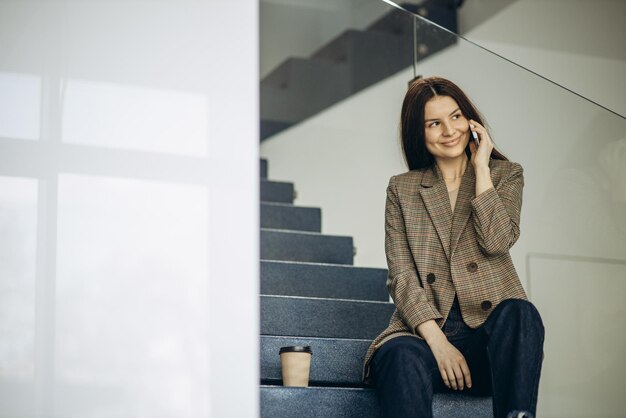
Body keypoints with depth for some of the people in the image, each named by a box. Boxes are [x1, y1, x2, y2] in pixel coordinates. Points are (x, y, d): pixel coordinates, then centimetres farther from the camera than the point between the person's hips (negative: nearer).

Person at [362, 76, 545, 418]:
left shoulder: (505, 175, 15)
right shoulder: (402, 189, 15)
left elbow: (497, 241, -6)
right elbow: (401, 276, 3)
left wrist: (481, 168, 0)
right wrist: (438, 342, -12)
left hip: (491, 327, 0)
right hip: (424, 329, 0)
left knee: (519, 313, -35)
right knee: (402, 357, -36)